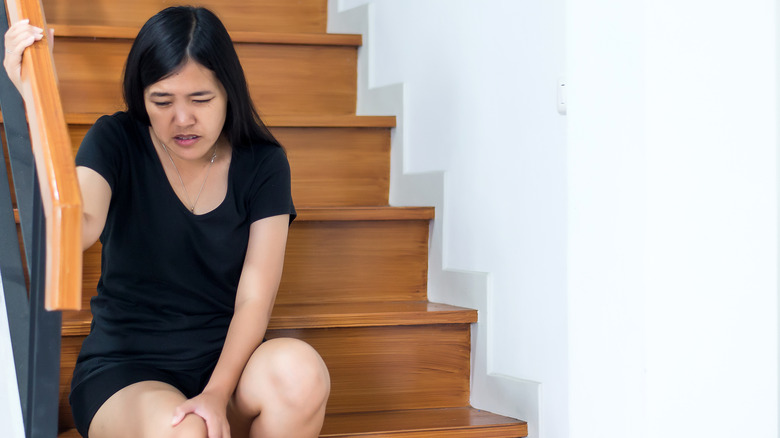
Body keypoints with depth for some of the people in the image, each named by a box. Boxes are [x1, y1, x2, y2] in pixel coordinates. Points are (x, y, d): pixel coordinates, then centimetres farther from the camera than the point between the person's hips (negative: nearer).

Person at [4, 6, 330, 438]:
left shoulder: (262, 165, 0)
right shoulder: (115, 143, -3)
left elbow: (254, 298, -7)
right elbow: (76, 230, -25)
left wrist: (217, 393, -22)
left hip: (226, 361, 2)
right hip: (123, 369, -2)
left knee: (299, 370, -32)